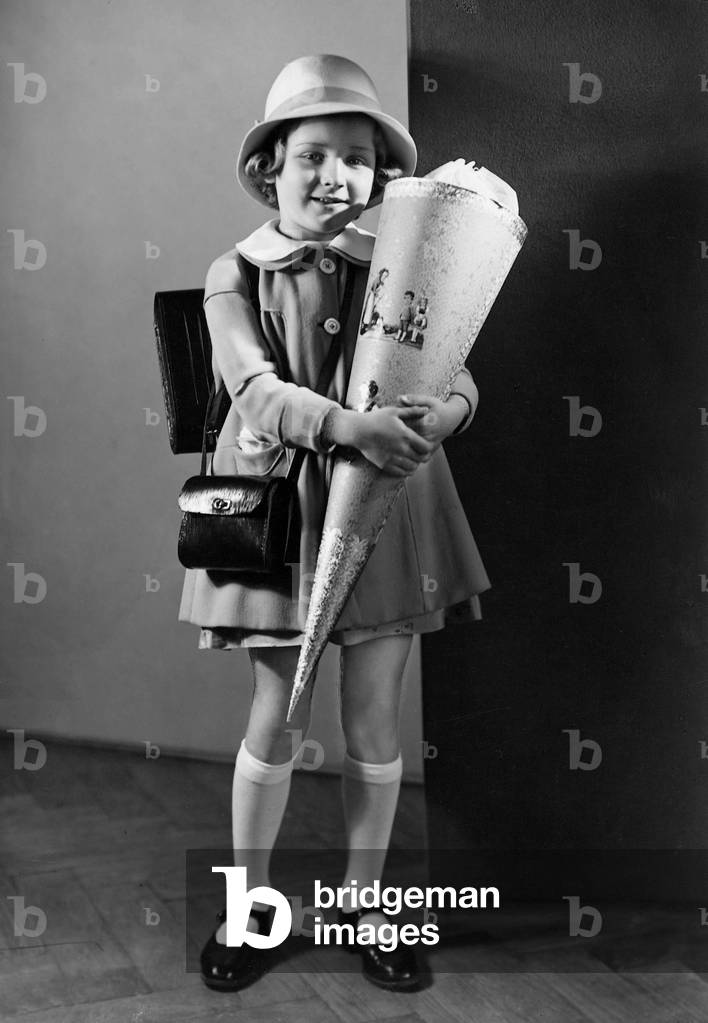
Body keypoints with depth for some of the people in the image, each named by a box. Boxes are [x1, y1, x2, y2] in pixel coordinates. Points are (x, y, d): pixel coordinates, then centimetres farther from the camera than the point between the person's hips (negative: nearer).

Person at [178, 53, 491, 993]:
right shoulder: (235, 274, -1)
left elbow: (456, 378, -4)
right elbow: (257, 388, -16)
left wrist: (445, 410, -29)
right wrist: (348, 426, -34)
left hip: (386, 506, 2)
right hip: (279, 505, -2)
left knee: (376, 717, 9)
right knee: (278, 716, 6)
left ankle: (364, 904, 29)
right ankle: (249, 905, 28)